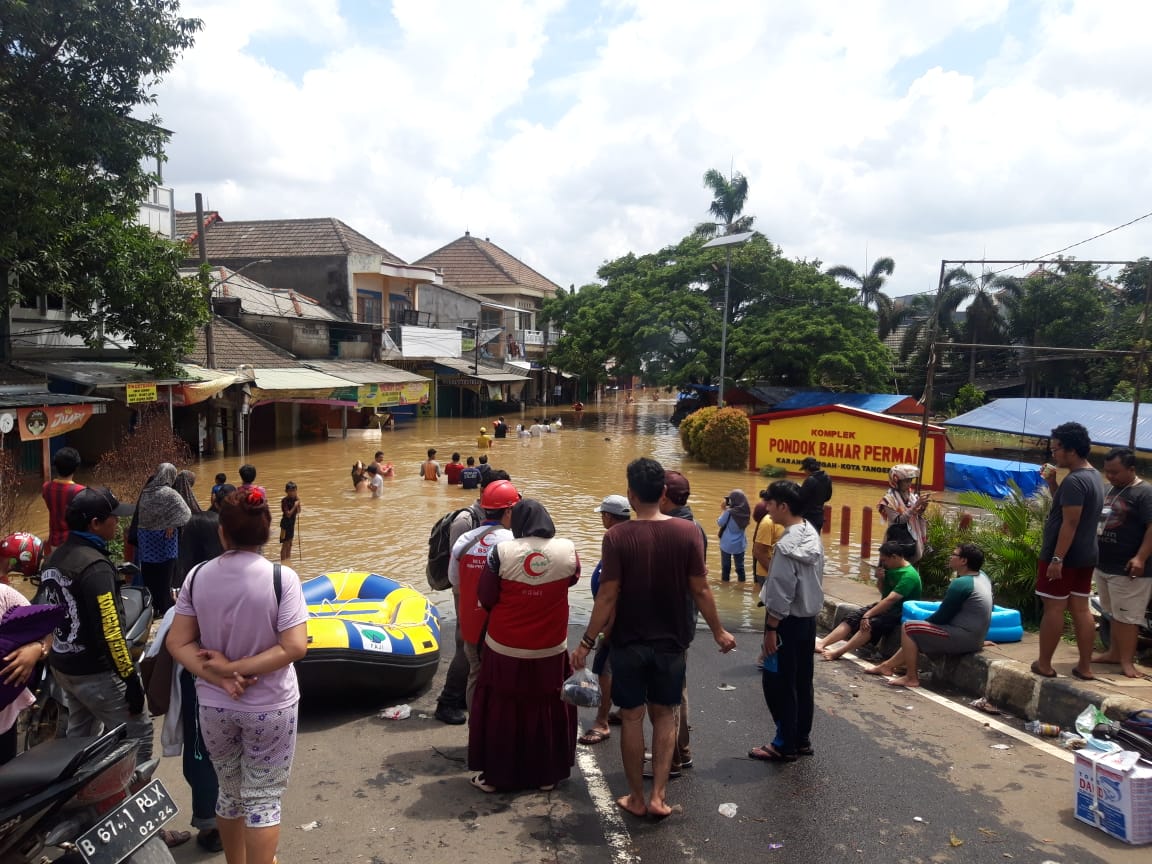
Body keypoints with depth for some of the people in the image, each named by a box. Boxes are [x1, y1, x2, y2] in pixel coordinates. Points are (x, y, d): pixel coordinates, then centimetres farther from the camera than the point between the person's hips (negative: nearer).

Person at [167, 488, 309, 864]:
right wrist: (236, 667, -15)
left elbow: (177, 642, -6)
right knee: (263, 799, 11)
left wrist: (218, 677, -12)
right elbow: (295, 647, -22)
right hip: (269, 707, -4)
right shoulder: (281, 577, -18)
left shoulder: (198, 576, -7)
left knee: (230, 793, 23)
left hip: (214, 705, 4)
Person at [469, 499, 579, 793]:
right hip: (550, 650, 2)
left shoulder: (502, 551, -14)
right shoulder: (567, 549, -9)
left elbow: (486, 598, -6)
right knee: (547, 711, 17)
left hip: (505, 649, -1)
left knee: (501, 712, 14)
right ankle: (547, 775, 29)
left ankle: (495, 775, 26)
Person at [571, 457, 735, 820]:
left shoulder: (617, 536, -16)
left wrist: (587, 642, -5)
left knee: (631, 717, 12)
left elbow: (608, 596, -15)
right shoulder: (688, 532, -10)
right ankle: (658, 795, 16)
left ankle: (636, 798, 24)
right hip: (671, 641, 2)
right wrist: (719, 632, 9)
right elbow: (700, 590, -6)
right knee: (664, 715, 18)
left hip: (629, 642, -2)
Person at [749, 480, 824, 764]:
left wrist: (771, 629, -15)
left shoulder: (787, 545, -23)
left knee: (778, 683, 3)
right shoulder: (813, 536, 5)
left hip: (788, 622, -9)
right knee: (802, 682, 16)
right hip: (809, 619, 9)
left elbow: (780, 595, -22)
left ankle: (785, 745, 11)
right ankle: (802, 739, 26)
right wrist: (808, 612, 19)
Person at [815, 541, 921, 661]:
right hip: (885, 606, 9)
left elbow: (891, 599, -30)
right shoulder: (891, 568, 7)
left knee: (870, 624, -33)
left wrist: (868, 614, -28)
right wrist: (880, 579, -4)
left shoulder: (909, 575, -22)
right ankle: (822, 643, -21)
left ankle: (838, 652, -39)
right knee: (852, 618, -10)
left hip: (901, 613, -9)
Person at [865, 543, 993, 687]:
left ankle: (911, 678, 1)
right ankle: (887, 666, 27)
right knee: (915, 633, 22)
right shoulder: (983, 576, 6)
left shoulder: (960, 583, -20)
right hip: (975, 637, 10)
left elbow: (941, 617, -15)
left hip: (963, 638, -10)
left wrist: (923, 622, 3)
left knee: (908, 628, -4)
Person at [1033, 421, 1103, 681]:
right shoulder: (1093, 476, 12)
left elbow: (1070, 523, -24)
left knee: (1054, 608, -2)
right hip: (1085, 555, 9)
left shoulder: (1074, 480, -20)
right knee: (1081, 608, 12)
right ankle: (1084, 666, 16)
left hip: (1064, 555, -9)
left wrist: (1057, 558, -24)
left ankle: (1044, 665, 6)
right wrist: (1052, 483, 8)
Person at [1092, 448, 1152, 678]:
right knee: (1114, 614, 16)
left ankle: (1127, 660, 3)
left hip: (1127, 568, -8)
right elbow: (1097, 520, 24)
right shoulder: (1108, 490, 12)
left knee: (1126, 616, -2)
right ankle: (1114, 653, 25)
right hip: (1103, 565, 8)